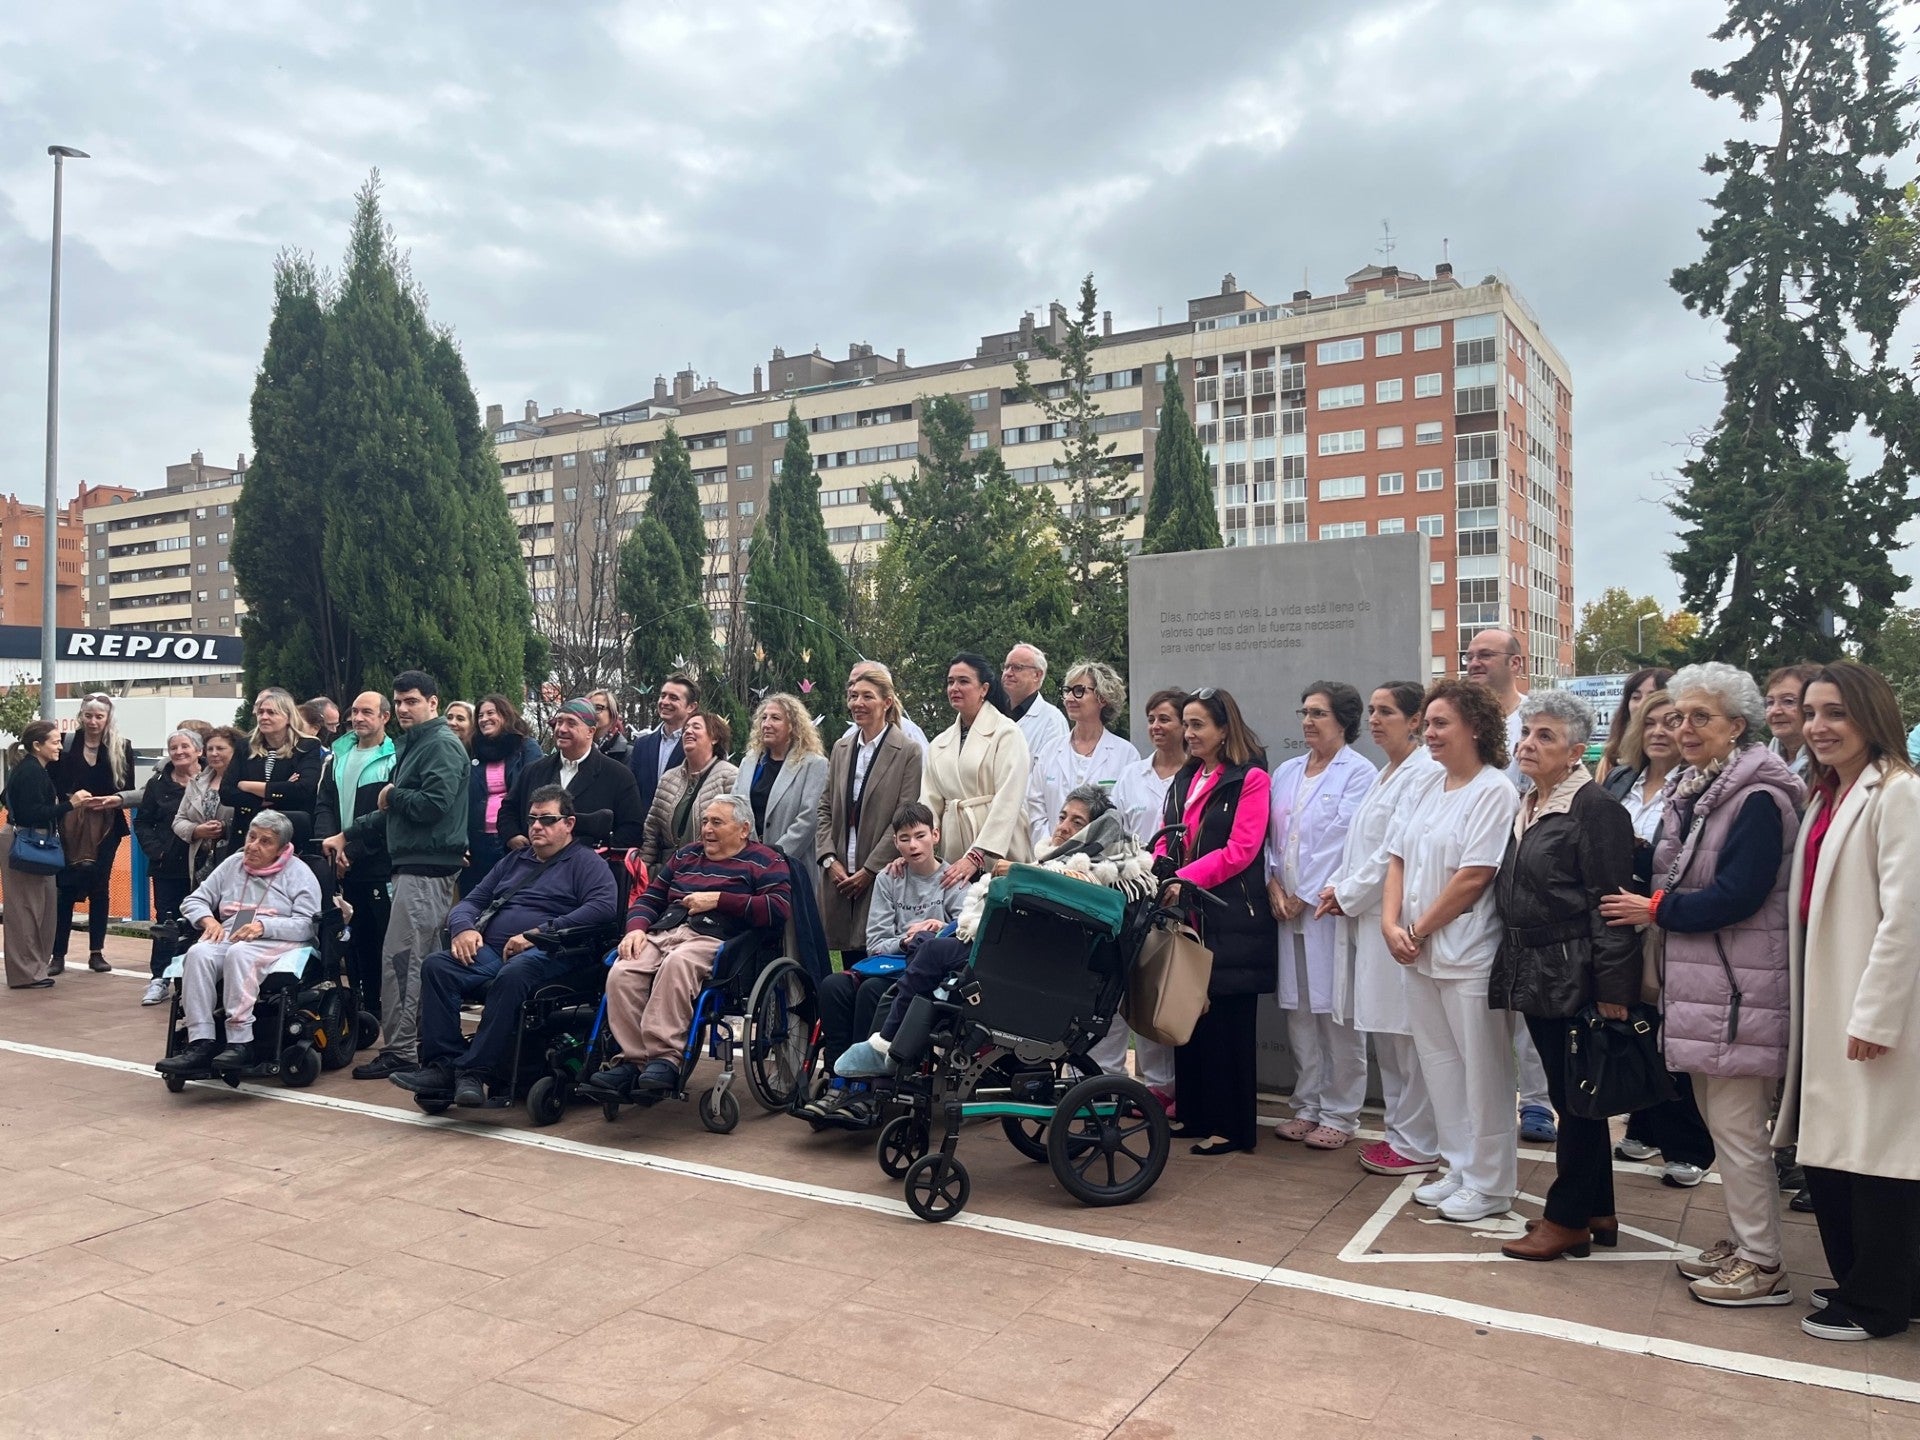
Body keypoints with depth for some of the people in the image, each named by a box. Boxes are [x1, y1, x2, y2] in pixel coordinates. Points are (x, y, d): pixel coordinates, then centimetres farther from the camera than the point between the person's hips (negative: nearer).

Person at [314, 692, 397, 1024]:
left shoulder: (394, 759, -5)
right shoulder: (340, 755, 15)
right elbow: (324, 805, 10)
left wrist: (351, 848, -14)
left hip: (379, 868, -6)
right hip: (344, 868, 6)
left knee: (383, 943, -3)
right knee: (354, 941, 11)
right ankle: (361, 1006, 21)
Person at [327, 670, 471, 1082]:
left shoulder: (442, 745, -11)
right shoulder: (413, 744, 21)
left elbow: (433, 804, -23)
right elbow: (392, 811, 26)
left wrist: (392, 794, -7)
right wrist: (347, 835, 23)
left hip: (427, 868, -10)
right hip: (414, 865, 10)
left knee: (400, 959, -10)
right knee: (424, 959, 13)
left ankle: (400, 1050, -5)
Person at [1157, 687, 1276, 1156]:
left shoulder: (1250, 779, -5)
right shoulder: (1184, 779, 17)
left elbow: (1240, 850, -13)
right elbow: (1166, 841, 15)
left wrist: (1184, 879, -19)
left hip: (1231, 918, -6)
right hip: (1186, 913, 7)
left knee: (1227, 1021, 0)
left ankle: (1232, 1126, 10)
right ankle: (1195, 1113, 20)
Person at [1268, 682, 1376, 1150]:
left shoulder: (1359, 773, -5)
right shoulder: (1286, 772, 15)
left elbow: (1340, 840, -12)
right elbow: (1270, 833, 12)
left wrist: (1305, 895, -11)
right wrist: (1274, 885, -2)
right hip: (1288, 908, 6)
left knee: (1337, 1013, 0)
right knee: (1298, 1011, 10)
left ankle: (1339, 1115, 10)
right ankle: (1307, 1107, 21)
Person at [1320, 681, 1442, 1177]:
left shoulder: (1424, 773, -12)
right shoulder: (1384, 774, 18)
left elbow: (1398, 851, -17)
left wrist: (1348, 894, -10)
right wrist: (1340, 887, 3)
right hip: (1368, 916, 10)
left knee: (1407, 1034, -2)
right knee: (1383, 1031, 14)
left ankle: (1418, 1144, 9)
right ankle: (1400, 1131, 25)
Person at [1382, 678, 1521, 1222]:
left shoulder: (1494, 791, -12)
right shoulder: (1425, 789, 11)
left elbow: (1474, 877, -17)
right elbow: (1398, 859, 10)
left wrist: (1419, 930, -11)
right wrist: (1391, 924, -4)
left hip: (1469, 954, -8)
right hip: (1419, 953, 8)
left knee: (1483, 1070, 3)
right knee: (1439, 1062, 15)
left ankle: (1489, 1184, 17)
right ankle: (1459, 1169, 29)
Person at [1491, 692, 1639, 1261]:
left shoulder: (1595, 808, -13)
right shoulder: (1526, 807, 13)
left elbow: (1610, 903, -17)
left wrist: (1611, 988, -19)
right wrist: (1513, 972, 16)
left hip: (1575, 978, -9)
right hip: (1535, 977, 9)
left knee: (1577, 1099, 3)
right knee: (1569, 1096, 16)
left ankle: (1567, 1219, 14)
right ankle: (1598, 1213, 27)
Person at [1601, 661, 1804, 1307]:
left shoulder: (1756, 798, -15)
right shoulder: (1690, 790, 12)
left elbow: (1737, 895, -21)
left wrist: (1655, 910, -12)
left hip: (1738, 988, -9)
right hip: (1698, 983, 9)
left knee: (1736, 1127, -2)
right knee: (1719, 1120, 17)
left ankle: (1763, 1265, 10)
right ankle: (1741, 1241, 29)